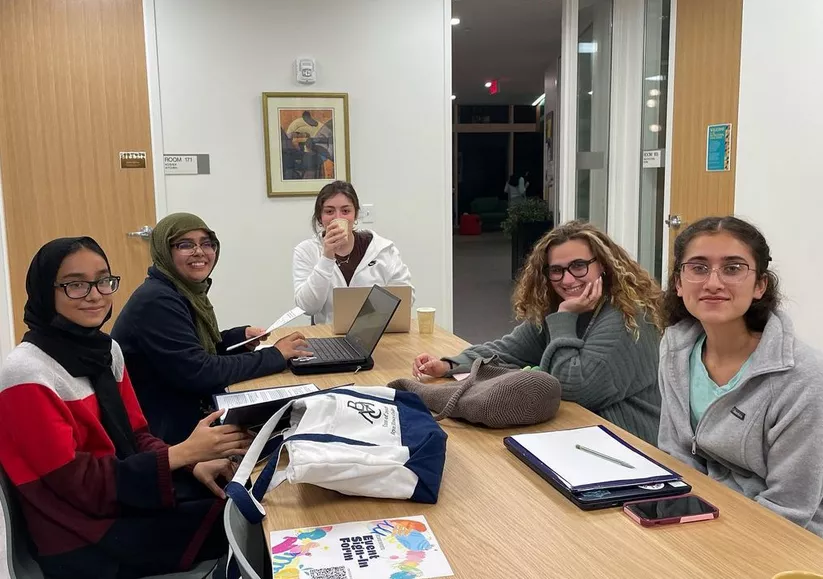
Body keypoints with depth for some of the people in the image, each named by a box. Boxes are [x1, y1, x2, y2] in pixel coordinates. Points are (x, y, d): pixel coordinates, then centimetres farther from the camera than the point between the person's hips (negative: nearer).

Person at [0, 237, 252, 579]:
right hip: (85, 537, -7)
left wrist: (194, 464, -10)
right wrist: (181, 453, -26)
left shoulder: (106, 349, 4)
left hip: (131, 495, 7)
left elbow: (134, 437, 8)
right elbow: (79, 484, -20)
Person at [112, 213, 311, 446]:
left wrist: (241, 336, 0)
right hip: (163, 435, -8)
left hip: (187, 415, 8)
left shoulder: (188, 291, 7)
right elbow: (199, 372, -25)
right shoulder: (157, 301, -21)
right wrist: (275, 355, -20)